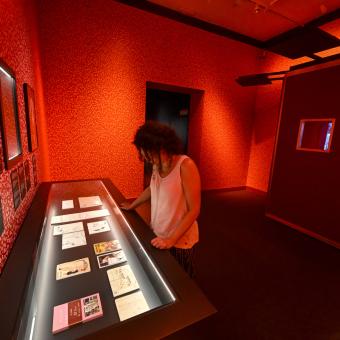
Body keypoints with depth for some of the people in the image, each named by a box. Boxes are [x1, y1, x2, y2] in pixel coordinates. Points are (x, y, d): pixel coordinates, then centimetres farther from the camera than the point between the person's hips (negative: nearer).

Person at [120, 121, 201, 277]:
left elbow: (194, 210, -21)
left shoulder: (185, 166, -24)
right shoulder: (157, 164, -4)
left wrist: (171, 239, -21)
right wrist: (132, 205, 22)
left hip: (180, 241, -5)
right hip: (158, 235, 6)